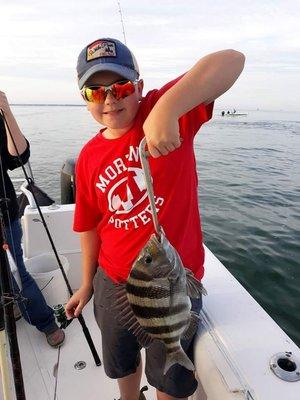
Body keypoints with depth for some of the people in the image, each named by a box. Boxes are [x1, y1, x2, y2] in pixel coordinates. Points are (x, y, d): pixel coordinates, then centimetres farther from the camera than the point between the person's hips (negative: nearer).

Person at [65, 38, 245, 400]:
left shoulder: (165, 109, -14)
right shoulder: (88, 157, -3)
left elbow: (232, 60, -27)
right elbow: (89, 226, 6)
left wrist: (168, 108, -43)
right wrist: (87, 284, 14)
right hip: (113, 282, 5)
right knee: (121, 363, 31)